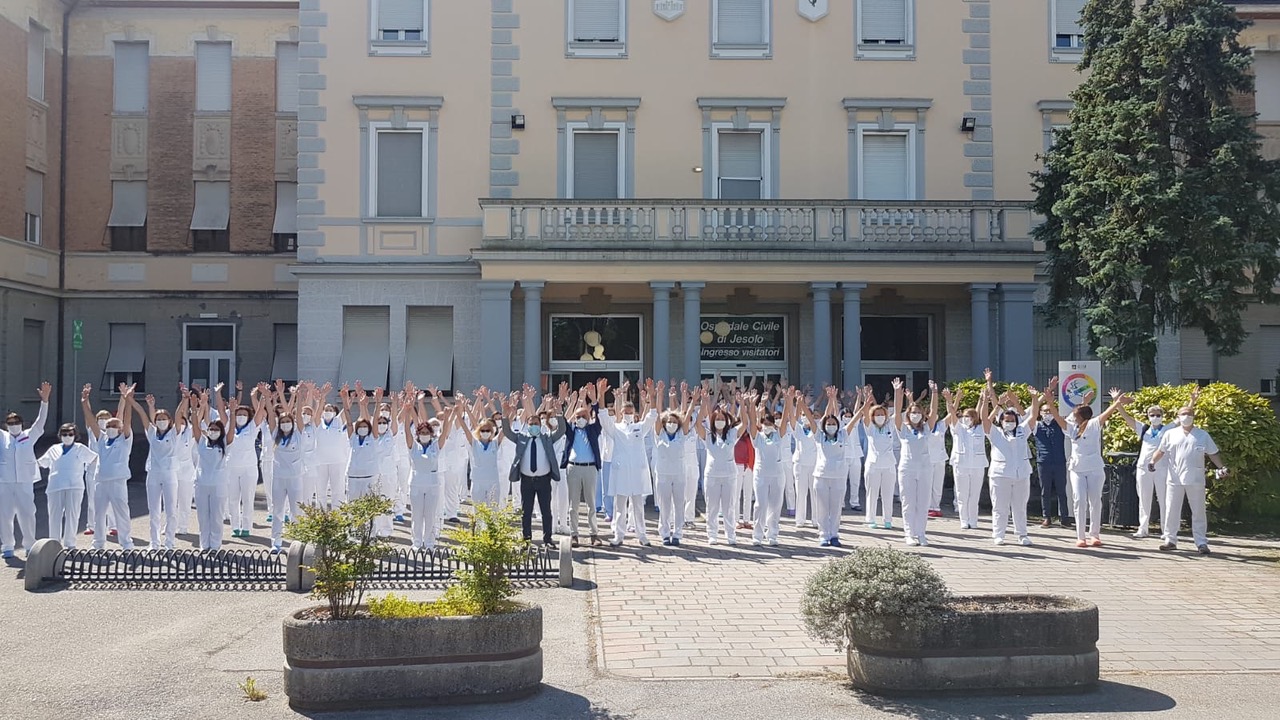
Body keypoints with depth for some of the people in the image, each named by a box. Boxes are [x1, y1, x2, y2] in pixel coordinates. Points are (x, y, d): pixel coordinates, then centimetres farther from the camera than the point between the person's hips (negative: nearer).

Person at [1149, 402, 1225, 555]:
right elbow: (1160, 451, 10)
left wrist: (1221, 467, -4)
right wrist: (1153, 461, -8)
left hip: (1195, 480, -1)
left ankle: (1201, 542, 8)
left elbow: (1212, 453, 9)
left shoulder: (1203, 435, 6)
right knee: (1171, 510, 3)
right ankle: (1170, 540, 11)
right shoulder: (1170, 434, 7)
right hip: (1175, 479, 1)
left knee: (1198, 512, 3)